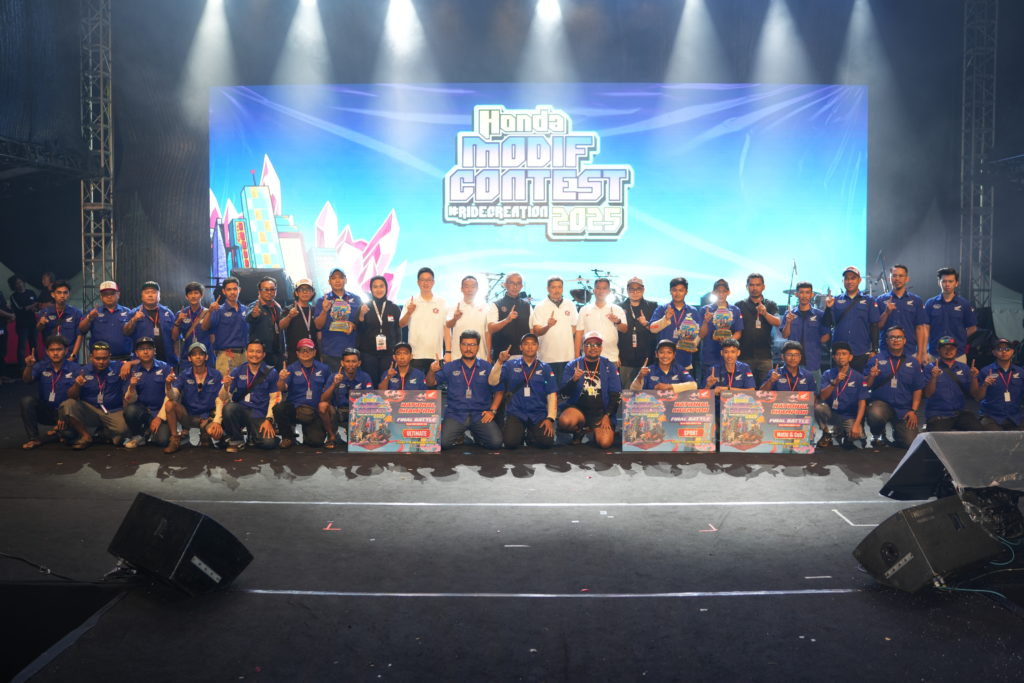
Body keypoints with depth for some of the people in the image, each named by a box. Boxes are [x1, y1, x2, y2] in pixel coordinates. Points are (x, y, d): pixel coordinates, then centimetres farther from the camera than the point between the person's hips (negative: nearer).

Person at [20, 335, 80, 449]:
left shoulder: (75, 369, -8)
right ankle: (34, 438, -11)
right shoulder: (41, 367, 1)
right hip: (44, 411, 3)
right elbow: (27, 380, -16)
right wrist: (29, 366, -37)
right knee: (26, 400, -25)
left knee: (69, 433, -31)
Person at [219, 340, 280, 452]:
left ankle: (253, 434, 14)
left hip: (259, 414, -1)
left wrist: (268, 420, -9)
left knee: (269, 442, -25)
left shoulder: (271, 373, 2)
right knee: (229, 408, -34)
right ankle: (236, 440, -5)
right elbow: (223, 398, 3)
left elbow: (274, 398, 1)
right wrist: (226, 386, -19)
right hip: (240, 409, 1)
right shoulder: (237, 371, 5)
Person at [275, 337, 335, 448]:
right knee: (279, 408, -33)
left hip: (314, 411, 0)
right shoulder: (292, 368, 4)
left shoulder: (324, 369, 10)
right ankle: (287, 436, -3)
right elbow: (282, 389, -12)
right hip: (293, 408, 0)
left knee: (316, 441, -19)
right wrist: (281, 379, -31)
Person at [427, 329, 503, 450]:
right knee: (442, 442, -24)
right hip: (455, 415, 0)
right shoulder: (450, 367, 9)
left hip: (480, 415, 0)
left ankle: (476, 435, 12)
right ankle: (458, 436, 12)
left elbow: (498, 391, 10)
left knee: (495, 442, -22)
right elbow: (431, 383, 7)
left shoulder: (487, 367, 7)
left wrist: (492, 410, -3)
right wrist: (432, 371, -14)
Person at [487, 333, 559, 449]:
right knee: (511, 442, -25)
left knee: (547, 441, -23)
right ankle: (520, 433, 11)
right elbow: (492, 382, -3)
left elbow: (552, 394, 4)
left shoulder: (545, 368, 8)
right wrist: (500, 362, -16)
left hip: (539, 414, 1)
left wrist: (550, 418, -7)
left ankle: (530, 435, 11)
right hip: (516, 413, -1)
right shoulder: (510, 365, 6)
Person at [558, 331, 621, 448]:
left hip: (601, 411, 0)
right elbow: (564, 393, -2)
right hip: (578, 408, 0)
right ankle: (579, 431, 3)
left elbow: (616, 395, 4)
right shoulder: (572, 365, 5)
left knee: (605, 442, -24)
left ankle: (595, 431, 13)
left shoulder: (609, 367, 6)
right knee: (565, 421, -33)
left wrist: (607, 416, -8)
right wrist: (573, 380, -21)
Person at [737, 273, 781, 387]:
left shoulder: (770, 305, 11)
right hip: (745, 355, -1)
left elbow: (778, 322, -6)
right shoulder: (739, 306, 8)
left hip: (765, 355, 1)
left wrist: (765, 313, -25)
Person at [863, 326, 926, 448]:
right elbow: (866, 386, -2)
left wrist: (914, 411, -2)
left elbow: (918, 389, 8)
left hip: (904, 409, 2)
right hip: (881, 403, -2)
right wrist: (871, 376, -24)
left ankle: (897, 433, 29)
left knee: (910, 442, -10)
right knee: (875, 415, -37)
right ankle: (877, 436, -2)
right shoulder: (876, 360, 2)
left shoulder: (913, 362, 9)